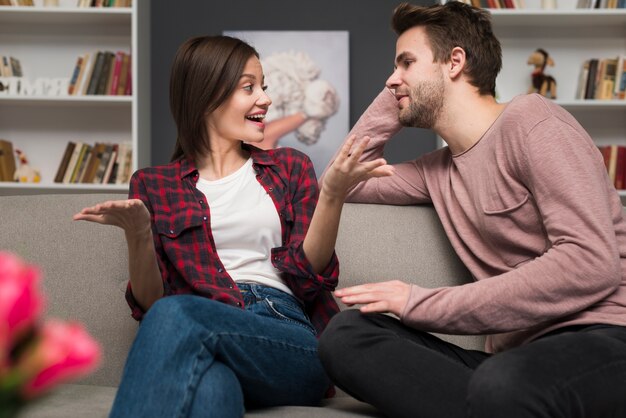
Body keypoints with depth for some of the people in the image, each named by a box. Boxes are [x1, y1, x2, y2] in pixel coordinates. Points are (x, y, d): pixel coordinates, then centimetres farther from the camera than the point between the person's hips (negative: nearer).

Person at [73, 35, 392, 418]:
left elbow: (306, 276, 9)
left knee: (176, 314, -33)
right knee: (208, 384, -41)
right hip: (198, 341, 0)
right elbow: (149, 303, 10)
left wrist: (333, 194, -7)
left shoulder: (290, 167, 21)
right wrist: (138, 235, -10)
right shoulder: (154, 185, 18)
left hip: (290, 338, 1)